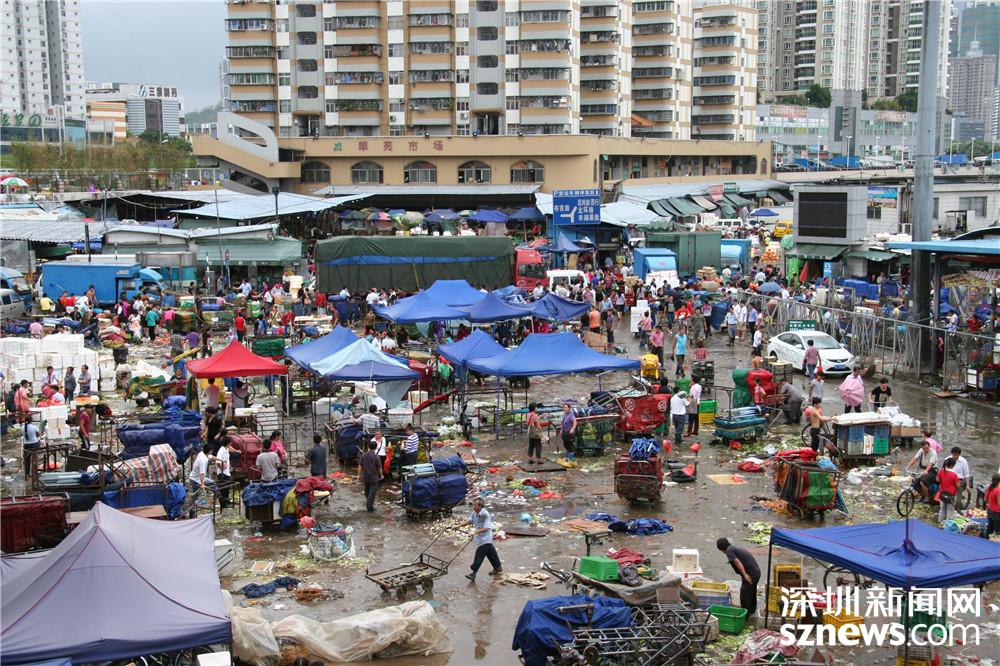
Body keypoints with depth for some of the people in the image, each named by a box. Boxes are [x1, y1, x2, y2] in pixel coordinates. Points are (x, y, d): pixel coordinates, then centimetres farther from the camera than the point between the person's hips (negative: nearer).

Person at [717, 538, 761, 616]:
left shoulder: (729, 551, -7)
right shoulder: (736, 549, 21)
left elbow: (737, 562, -22)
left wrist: (745, 575, -27)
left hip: (750, 574, -9)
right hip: (757, 571, 9)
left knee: (744, 595, 2)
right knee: (752, 592, 28)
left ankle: (745, 615, 11)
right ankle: (752, 610, 47)